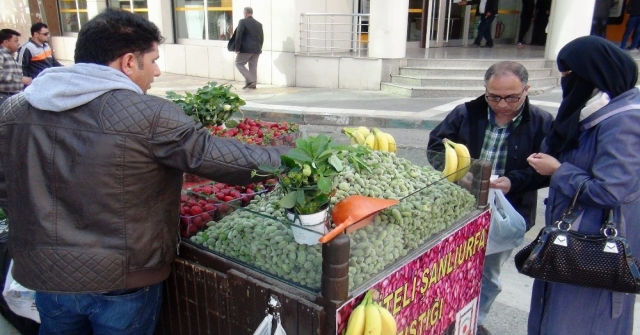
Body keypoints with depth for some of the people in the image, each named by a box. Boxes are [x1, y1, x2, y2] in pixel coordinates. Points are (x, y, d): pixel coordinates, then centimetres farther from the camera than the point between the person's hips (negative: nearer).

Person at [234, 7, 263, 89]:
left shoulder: (243, 22, -7)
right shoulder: (259, 24, 11)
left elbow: (238, 36, -12)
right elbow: (261, 38, 13)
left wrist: (237, 48, -10)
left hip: (246, 49, -6)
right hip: (256, 49, 6)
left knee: (239, 63, 5)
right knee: (253, 66, 10)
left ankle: (250, 81, -7)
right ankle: (253, 84, 10)